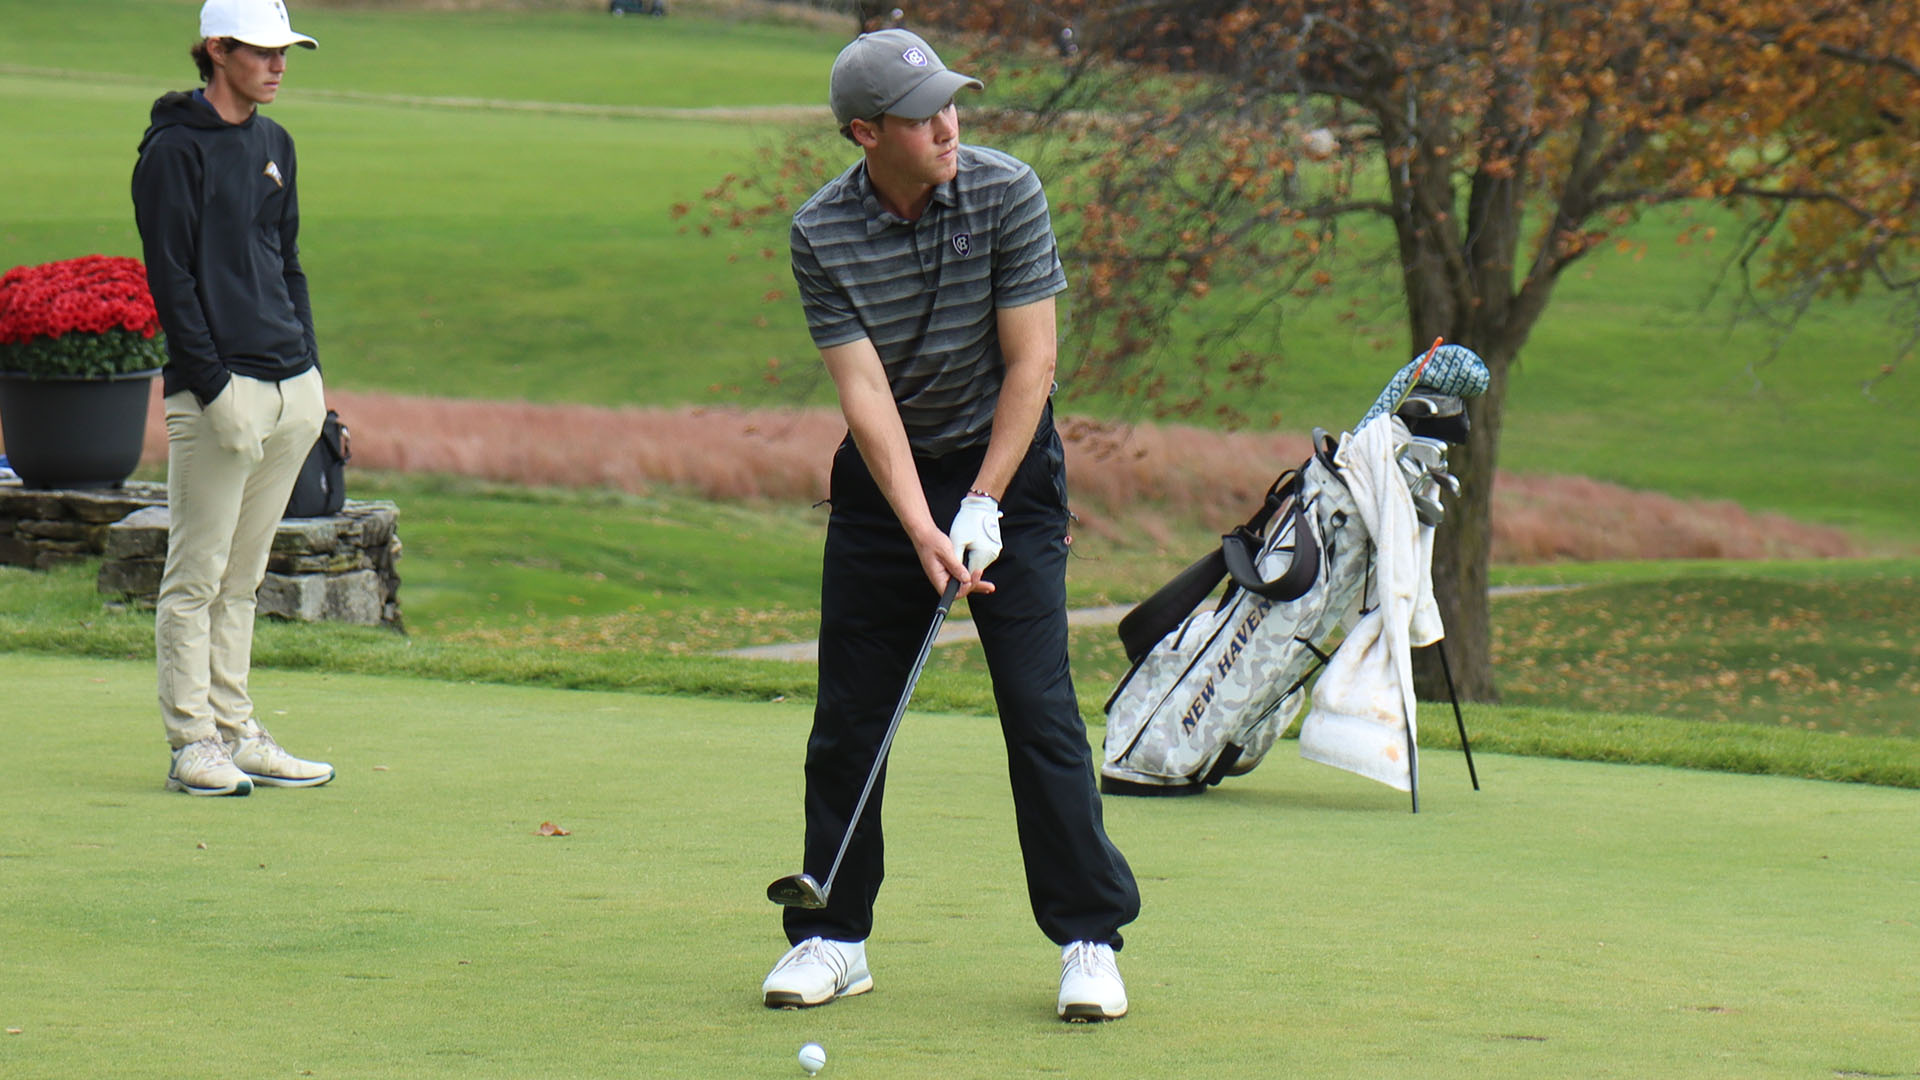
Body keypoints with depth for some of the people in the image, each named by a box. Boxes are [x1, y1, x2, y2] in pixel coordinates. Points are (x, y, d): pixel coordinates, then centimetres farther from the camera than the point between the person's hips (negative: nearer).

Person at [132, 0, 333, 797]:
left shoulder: (274, 145, 17)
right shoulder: (176, 150, -7)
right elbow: (170, 278, -11)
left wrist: (308, 373, 13)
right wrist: (215, 388, -16)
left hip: (291, 390, 8)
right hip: (219, 394, -8)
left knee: (242, 577, 12)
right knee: (197, 578, -3)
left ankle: (236, 732, 16)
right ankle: (192, 744, -1)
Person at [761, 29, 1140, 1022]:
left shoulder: (1005, 194, -14)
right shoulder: (820, 234, -12)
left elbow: (1030, 363, -12)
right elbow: (864, 390, -16)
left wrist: (982, 507, -17)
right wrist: (919, 529, -25)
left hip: (1007, 462, -1)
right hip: (882, 476, 2)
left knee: (1039, 705, -9)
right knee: (849, 714, 2)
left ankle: (1089, 938, -3)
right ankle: (832, 935, 15)